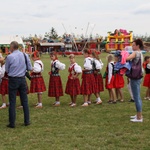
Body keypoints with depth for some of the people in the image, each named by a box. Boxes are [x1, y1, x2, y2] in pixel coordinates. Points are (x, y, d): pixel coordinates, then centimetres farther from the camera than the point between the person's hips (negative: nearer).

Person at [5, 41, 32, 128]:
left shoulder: (9, 57, -12)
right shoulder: (25, 55, -2)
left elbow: (7, 70, -1)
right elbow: (30, 68, 2)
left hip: (13, 80, -3)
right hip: (22, 79, 3)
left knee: (12, 102, 3)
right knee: (25, 100, 12)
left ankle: (12, 123, 8)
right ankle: (27, 121, 17)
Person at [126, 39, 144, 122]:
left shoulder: (136, 53, -14)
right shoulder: (140, 54, 15)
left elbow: (127, 58, -28)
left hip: (135, 78, -10)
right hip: (138, 77, 10)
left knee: (136, 97, -5)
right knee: (138, 97, 16)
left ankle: (139, 118, 0)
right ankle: (139, 115, 25)